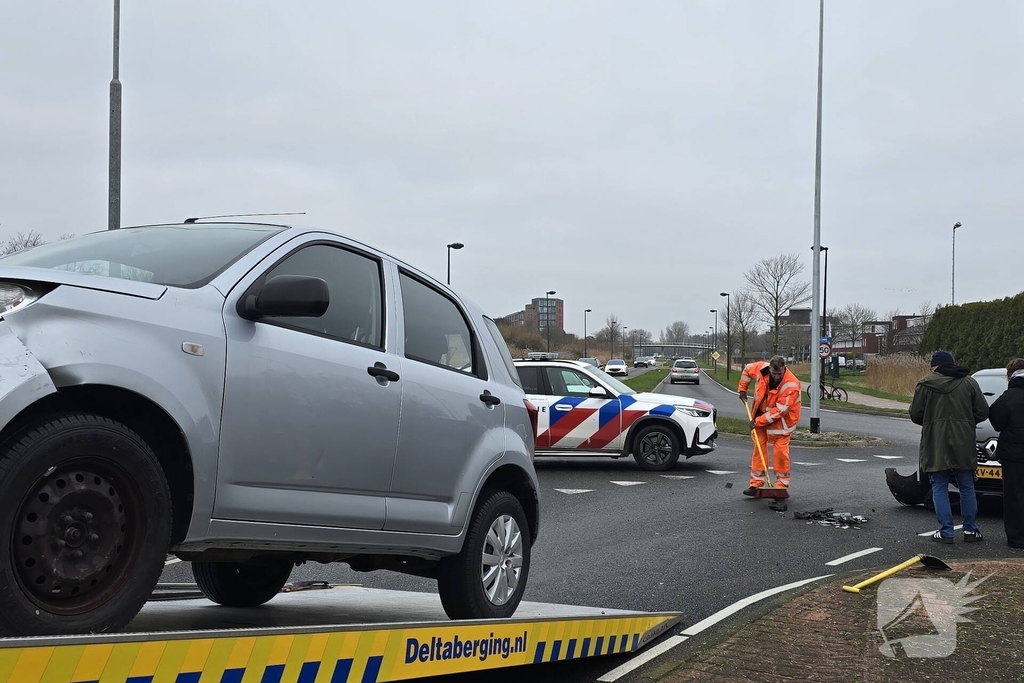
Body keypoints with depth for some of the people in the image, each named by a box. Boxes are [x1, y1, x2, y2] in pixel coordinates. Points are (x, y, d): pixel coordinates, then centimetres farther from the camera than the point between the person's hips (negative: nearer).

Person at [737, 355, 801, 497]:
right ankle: (756, 484, 10)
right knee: (759, 448, 6)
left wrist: (758, 421, -24)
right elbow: (747, 369, 9)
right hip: (761, 415, 5)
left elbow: (779, 410, -27)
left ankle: (782, 485, 3)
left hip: (781, 420, -5)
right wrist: (742, 388, 6)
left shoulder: (791, 386, -30)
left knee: (780, 452, -7)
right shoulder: (762, 369, -16)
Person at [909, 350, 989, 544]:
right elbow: (983, 412, 3)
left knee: (939, 488, 5)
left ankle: (946, 531, 2)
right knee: (967, 487, 13)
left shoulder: (925, 384, -3)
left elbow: (915, 414, -3)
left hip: (935, 444, -2)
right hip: (963, 445, 2)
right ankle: (970, 529, 16)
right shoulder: (969, 382, 4)